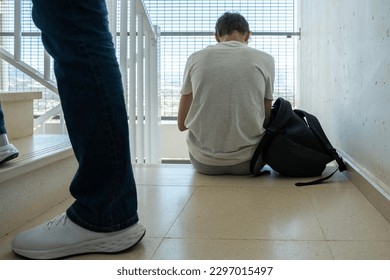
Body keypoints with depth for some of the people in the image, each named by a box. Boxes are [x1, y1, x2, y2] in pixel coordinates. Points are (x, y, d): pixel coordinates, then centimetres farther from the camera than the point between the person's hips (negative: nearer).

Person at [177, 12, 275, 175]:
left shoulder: (195, 58, 1)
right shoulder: (265, 60, -1)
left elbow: (182, 124, 5)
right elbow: (266, 120, 7)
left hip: (204, 162, 1)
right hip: (248, 161, -1)